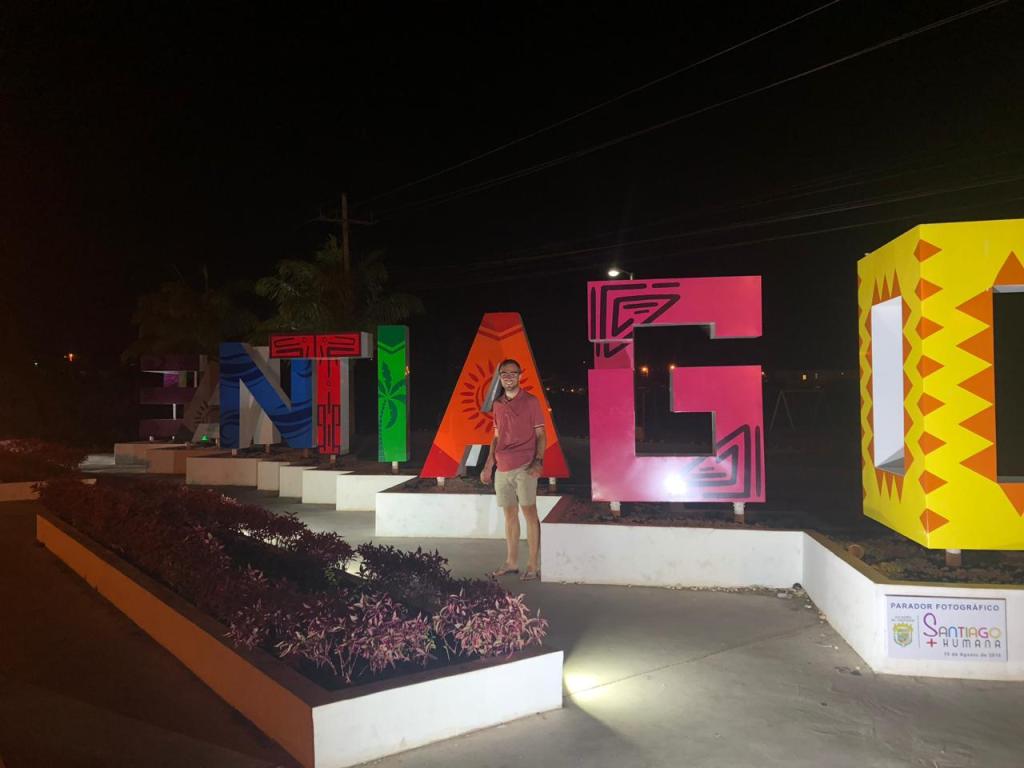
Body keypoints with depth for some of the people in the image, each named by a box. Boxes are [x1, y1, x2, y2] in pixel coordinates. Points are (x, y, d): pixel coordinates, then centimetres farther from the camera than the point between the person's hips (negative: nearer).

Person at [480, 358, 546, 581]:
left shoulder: (530, 401, -2)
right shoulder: (498, 404, 14)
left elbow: (540, 435, -2)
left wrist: (538, 461, -15)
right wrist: (488, 466, 15)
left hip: (523, 467, -5)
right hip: (502, 468, 5)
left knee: (529, 512, -6)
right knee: (510, 514, 10)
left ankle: (534, 565, 0)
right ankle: (511, 562, 19)